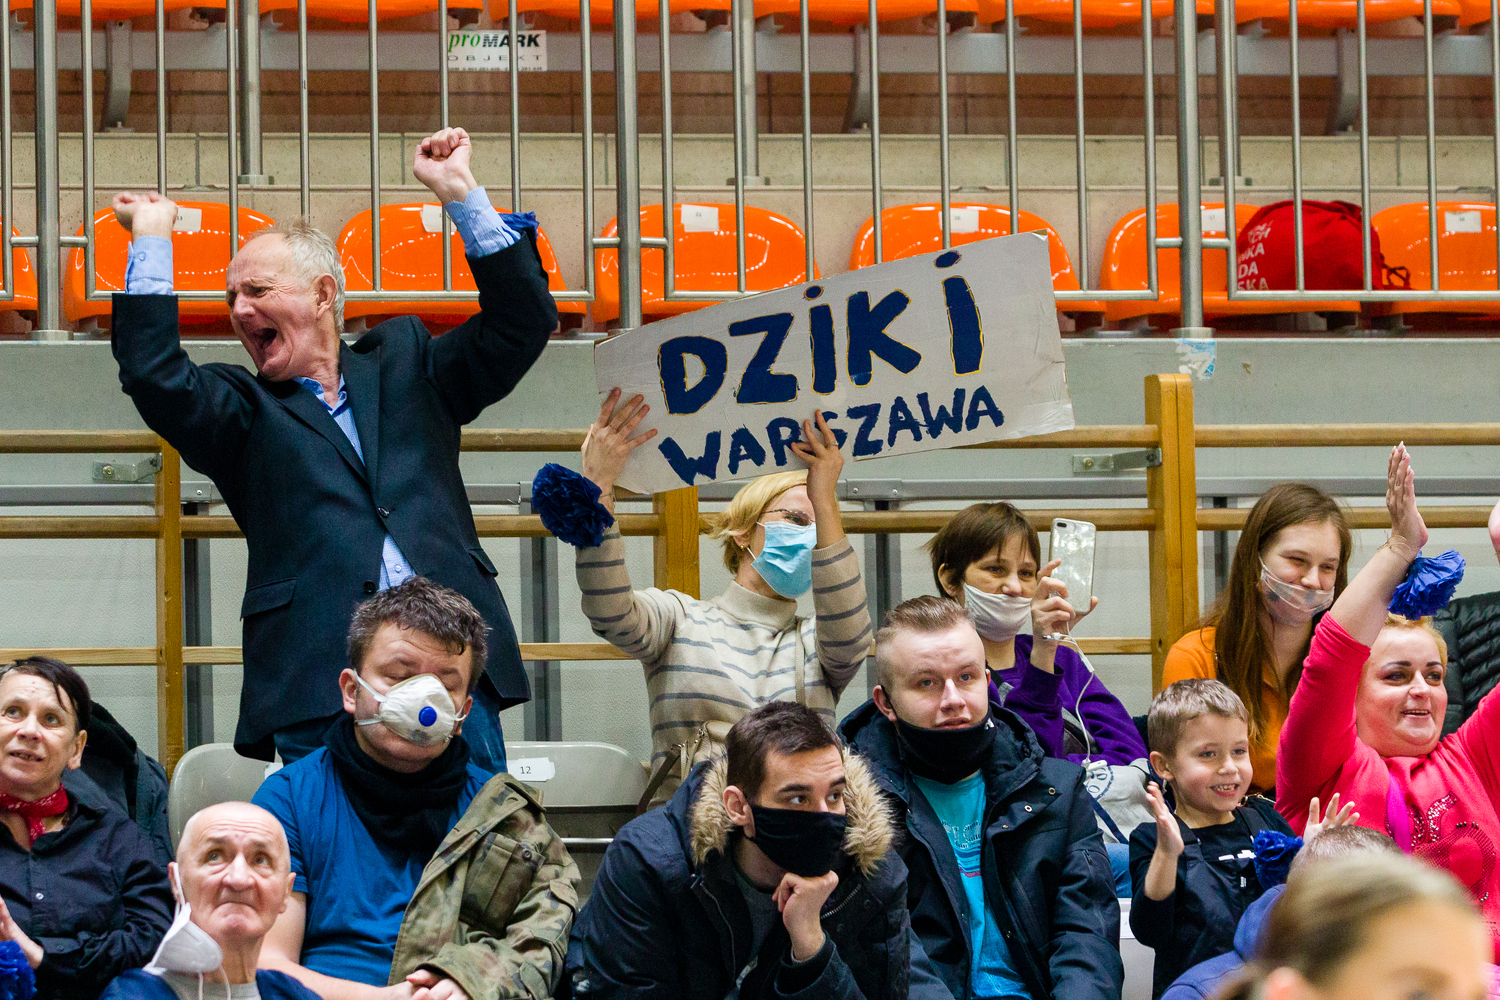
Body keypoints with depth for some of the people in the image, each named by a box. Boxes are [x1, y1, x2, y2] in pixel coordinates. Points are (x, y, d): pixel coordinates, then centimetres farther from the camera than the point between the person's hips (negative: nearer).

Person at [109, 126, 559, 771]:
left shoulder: (404, 362, 20)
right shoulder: (243, 409, 15)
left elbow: (521, 324, 13)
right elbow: (155, 375, -3)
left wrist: (460, 193, 9)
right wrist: (151, 239, 2)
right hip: (321, 673, -1)